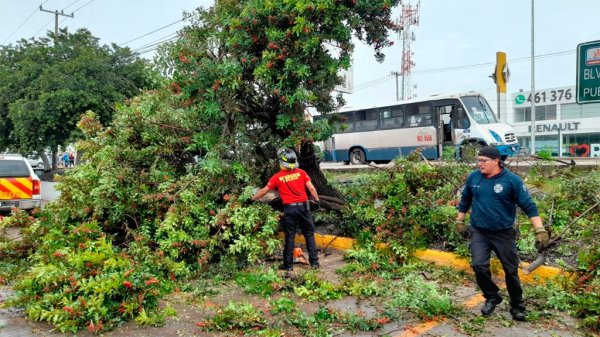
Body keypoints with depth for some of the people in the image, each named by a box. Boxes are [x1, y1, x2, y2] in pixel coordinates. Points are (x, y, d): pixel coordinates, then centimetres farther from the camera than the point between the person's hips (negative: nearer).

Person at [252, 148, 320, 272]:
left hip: (289, 209, -1)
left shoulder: (277, 177, -2)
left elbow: (264, 191, 8)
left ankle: (288, 265, 14)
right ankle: (314, 262, 13)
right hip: (303, 206, 1)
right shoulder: (301, 172, 0)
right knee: (309, 234, 11)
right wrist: (317, 200, 15)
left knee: (290, 237, 8)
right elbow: (311, 188, 0)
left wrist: (252, 199, 22)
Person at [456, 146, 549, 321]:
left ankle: (517, 306, 30)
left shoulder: (512, 180, -12)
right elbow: (465, 200, 12)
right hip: (478, 232, 2)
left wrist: (540, 230, -19)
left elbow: (528, 206, -13)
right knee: (479, 266, -10)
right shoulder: (473, 177, -2)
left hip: (504, 234, -2)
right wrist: (460, 222, 16)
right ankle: (492, 297, 16)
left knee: (511, 270, 9)